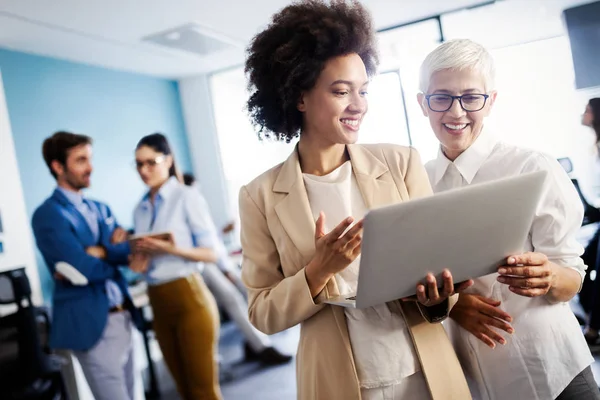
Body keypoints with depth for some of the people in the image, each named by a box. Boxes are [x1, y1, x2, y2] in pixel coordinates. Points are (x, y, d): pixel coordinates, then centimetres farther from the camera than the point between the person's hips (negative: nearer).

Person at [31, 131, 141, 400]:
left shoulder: (100, 209, 13)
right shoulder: (48, 215, -11)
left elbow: (128, 251, 2)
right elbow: (86, 269, -19)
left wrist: (100, 252, -14)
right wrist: (115, 254, -3)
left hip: (122, 316, 7)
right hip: (91, 324, -7)